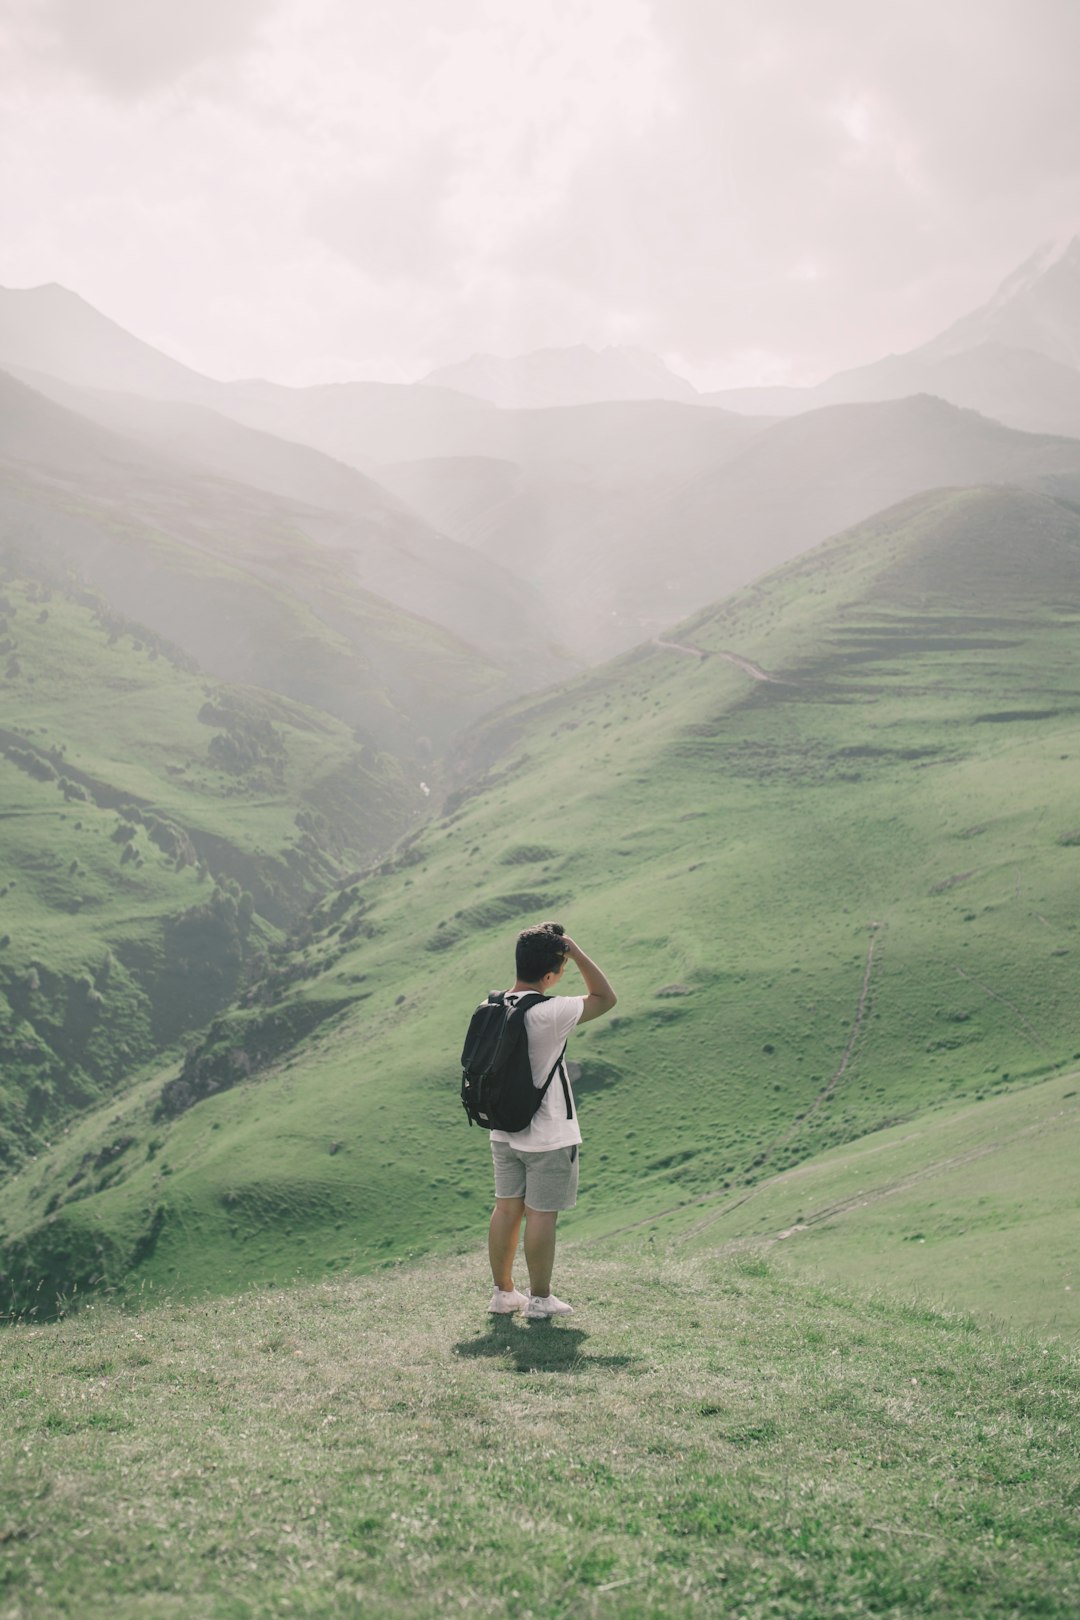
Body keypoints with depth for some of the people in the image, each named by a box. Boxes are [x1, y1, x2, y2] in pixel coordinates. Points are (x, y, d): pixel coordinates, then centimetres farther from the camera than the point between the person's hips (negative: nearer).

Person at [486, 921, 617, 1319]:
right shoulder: (550, 1013, -23)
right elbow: (605, 998, -11)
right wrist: (576, 952, -13)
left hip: (504, 1132, 7)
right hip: (548, 1137, -7)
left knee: (506, 1209, 14)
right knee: (541, 1215, 4)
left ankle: (503, 1292, 23)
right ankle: (540, 1299, 15)